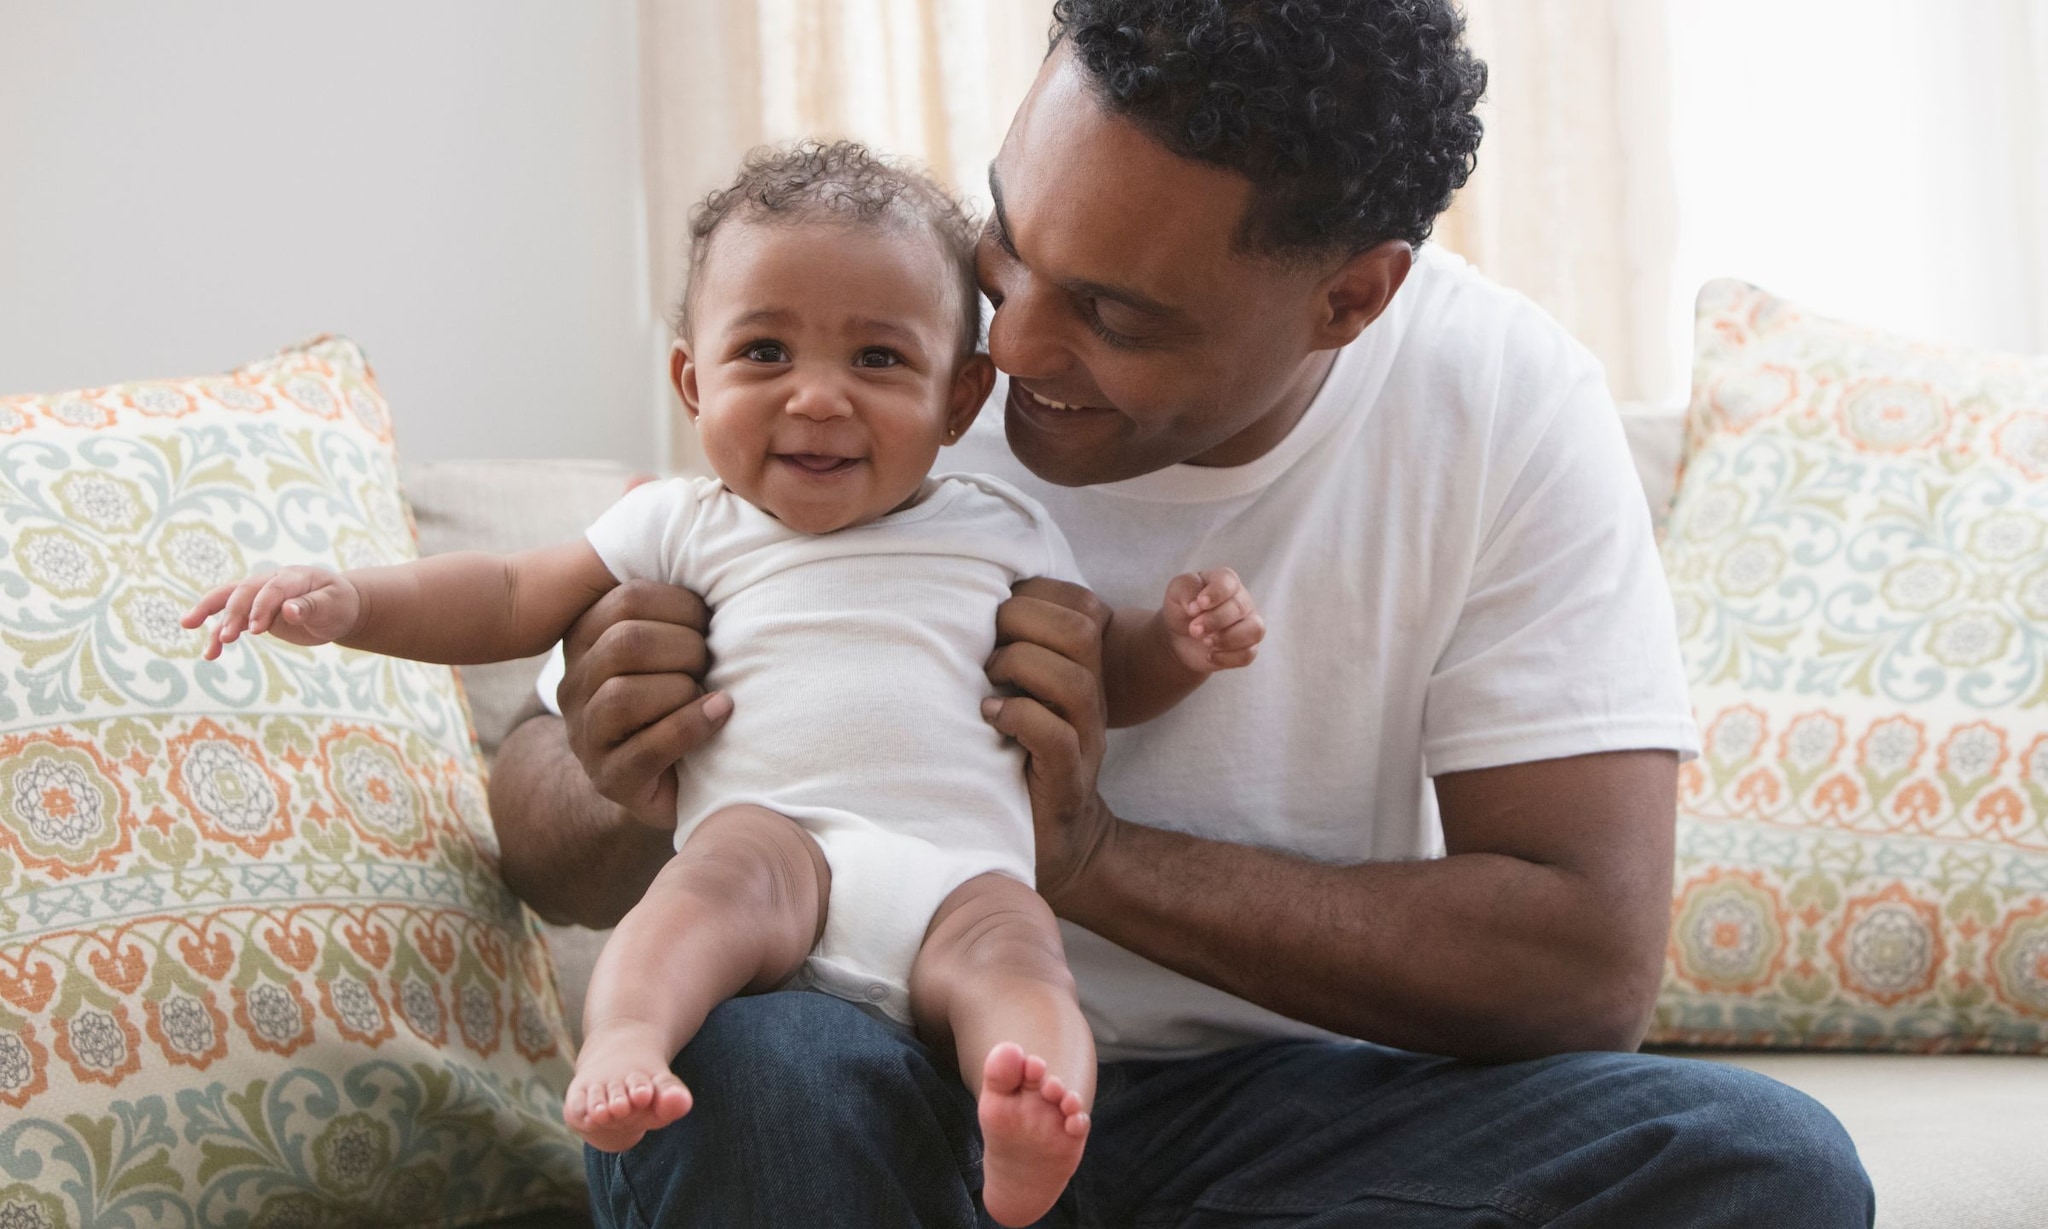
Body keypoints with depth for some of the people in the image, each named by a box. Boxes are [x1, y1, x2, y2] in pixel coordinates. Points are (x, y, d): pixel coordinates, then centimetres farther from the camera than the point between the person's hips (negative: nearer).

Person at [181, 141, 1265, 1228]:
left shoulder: (1002, 534, 25)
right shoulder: (688, 527, 21)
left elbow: (1102, 679, 35)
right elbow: (510, 601, 23)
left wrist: (1178, 644, 13)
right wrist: (344, 599, 8)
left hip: (953, 872, 1)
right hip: (773, 828, -1)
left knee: (1007, 938, -32)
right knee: (737, 854, -35)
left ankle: (1026, 1141, -58)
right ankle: (623, 1040, -55)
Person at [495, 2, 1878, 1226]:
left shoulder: (1508, 406, -11)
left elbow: (1591, 960, -16)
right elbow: (537, 792, -2)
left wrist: (1096, 856, -24)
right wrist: (617, 793, -29)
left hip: (1280, 1095, 1)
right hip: (916, 1081, -1)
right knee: (740, 1060, -36)